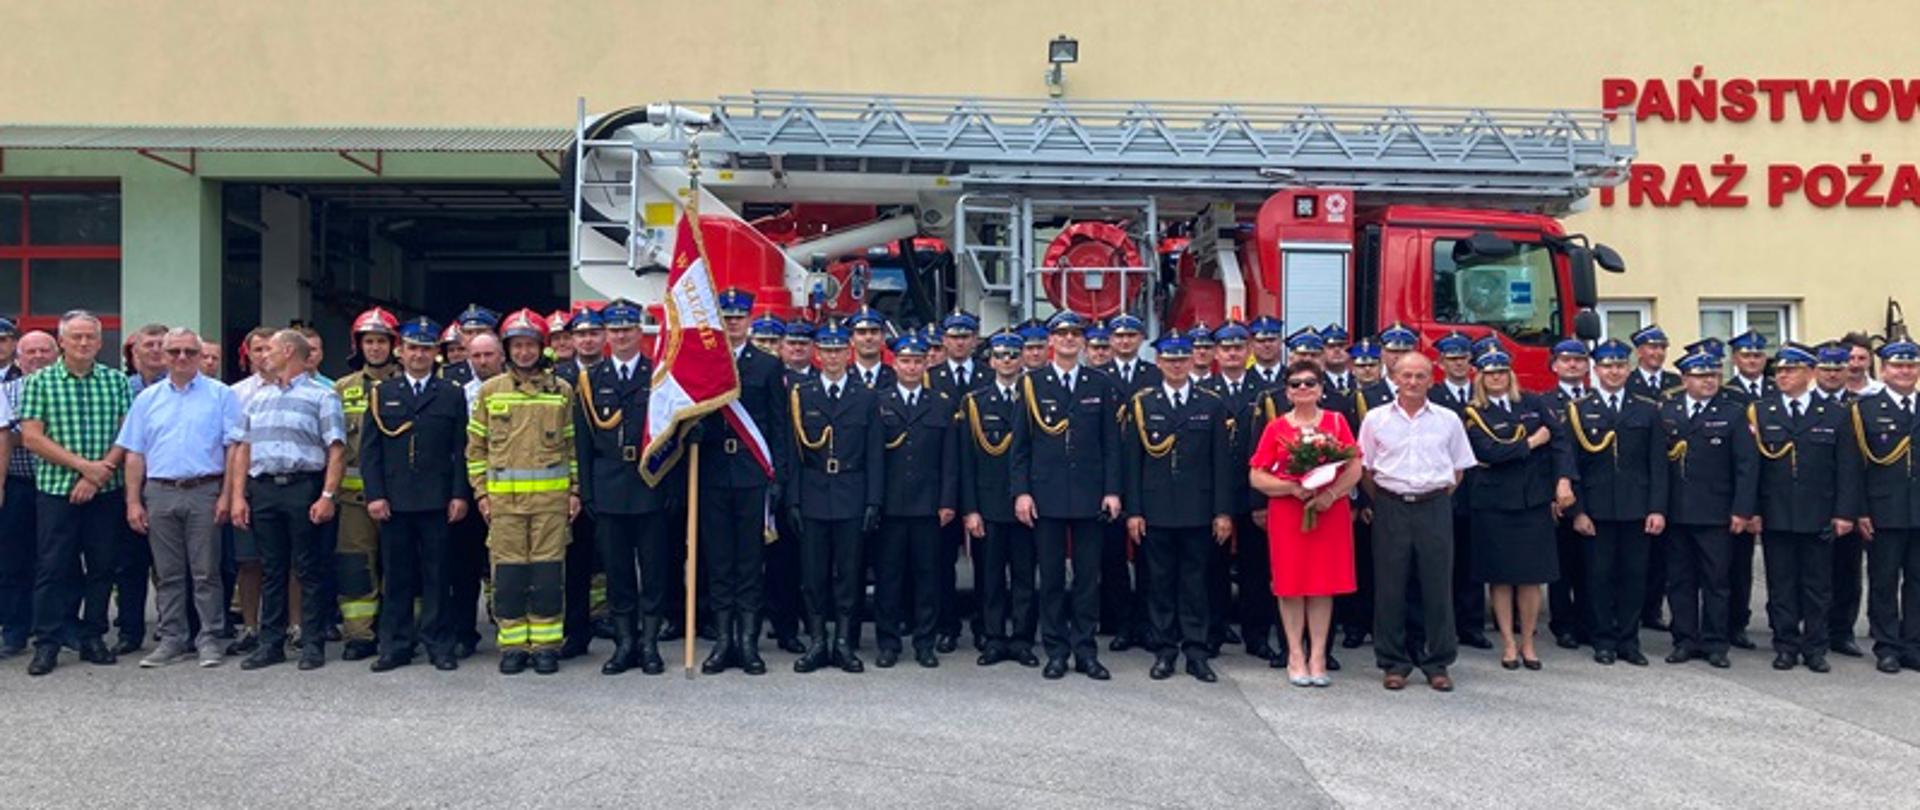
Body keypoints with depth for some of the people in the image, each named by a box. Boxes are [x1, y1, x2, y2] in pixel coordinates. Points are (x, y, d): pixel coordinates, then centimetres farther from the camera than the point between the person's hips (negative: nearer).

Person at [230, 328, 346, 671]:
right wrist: (238, 496, 5)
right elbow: (243, 449, 14)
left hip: (304, 488, -5)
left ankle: (313, 644, 6)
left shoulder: (322, 396, 1)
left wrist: (328, 495, -15)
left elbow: (336, 450, -6)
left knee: (309, 569, 0)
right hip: (262, 489, 5)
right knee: (271, 569, 9)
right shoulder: (257, 398, 17)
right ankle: (271, 643, 15)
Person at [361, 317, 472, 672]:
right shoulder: (381, 393, 10)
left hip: (437, 502, -1)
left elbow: (461, 449, 4)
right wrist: (374, 495, -3)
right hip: (393, 501, 1)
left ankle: (439, 645, 10)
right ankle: (396, 646, 13)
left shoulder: (452, 394, 8)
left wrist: (460, 495, -4)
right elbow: (369, 449, 6)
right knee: (396, 576, 5)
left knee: (437, 575, 3)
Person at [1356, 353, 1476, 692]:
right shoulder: (1375, 420, 4)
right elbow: (1364, 469, 8)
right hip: (1390, 508, 0)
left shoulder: (1448, 420, 6)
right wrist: (1382, 504, 4)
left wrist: (1439, 499, 6)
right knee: (1389, 587, 2)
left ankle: (1437, 663, 13)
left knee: (1438, 585, 2)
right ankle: (1394, 663, 12)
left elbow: (1458, 470, 12)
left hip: (1434, 508, 1)